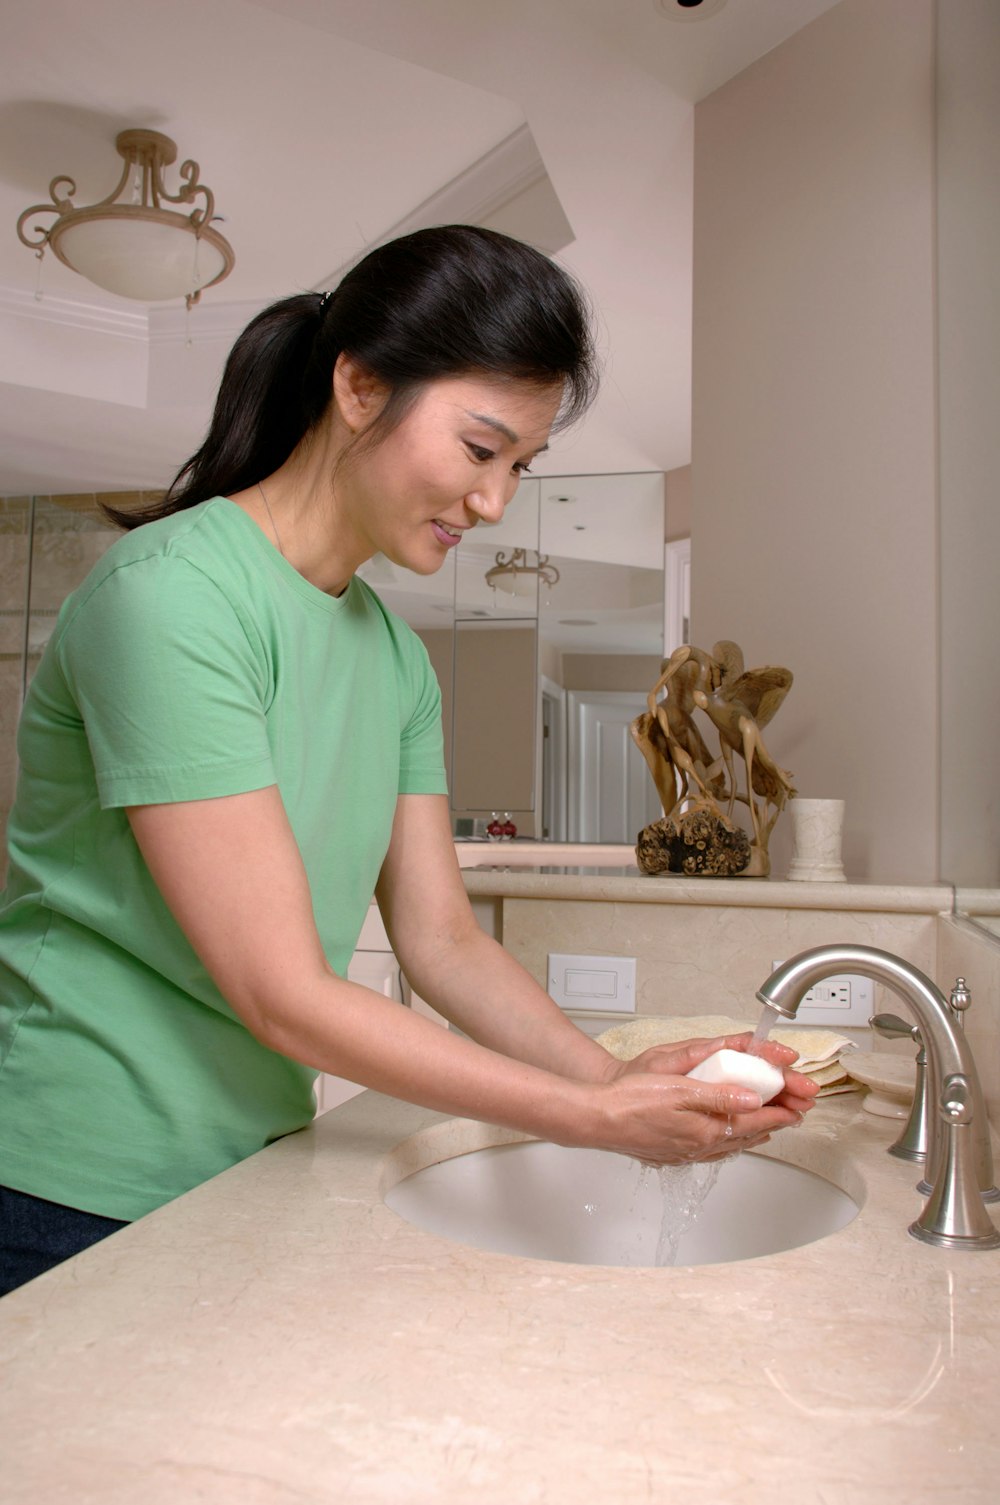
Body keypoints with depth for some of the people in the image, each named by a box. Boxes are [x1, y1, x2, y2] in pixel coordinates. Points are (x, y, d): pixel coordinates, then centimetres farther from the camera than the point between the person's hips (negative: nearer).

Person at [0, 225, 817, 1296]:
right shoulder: (168, 594, -21)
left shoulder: (396, 657, 3)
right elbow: (282, 995, -23)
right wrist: (593, 1118, -18)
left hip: (251, 1161, 7)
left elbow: (441, 938, 2)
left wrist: (617, 1077, -12)